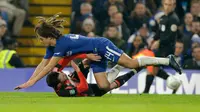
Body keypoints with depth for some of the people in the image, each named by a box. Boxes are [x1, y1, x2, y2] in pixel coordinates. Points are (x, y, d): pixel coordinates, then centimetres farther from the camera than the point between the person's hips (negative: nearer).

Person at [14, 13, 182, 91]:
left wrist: (31, 82, -25)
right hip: (95, 56, 9)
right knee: (103, 86, -2)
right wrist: (28, 81, -2)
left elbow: (48, 68, -27)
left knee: (131, 63, -17)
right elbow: (42, 65, 7)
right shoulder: (53, 46, 0)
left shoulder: (61, 43, -26)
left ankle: (167, 60, -9)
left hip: (102, 47, -9)